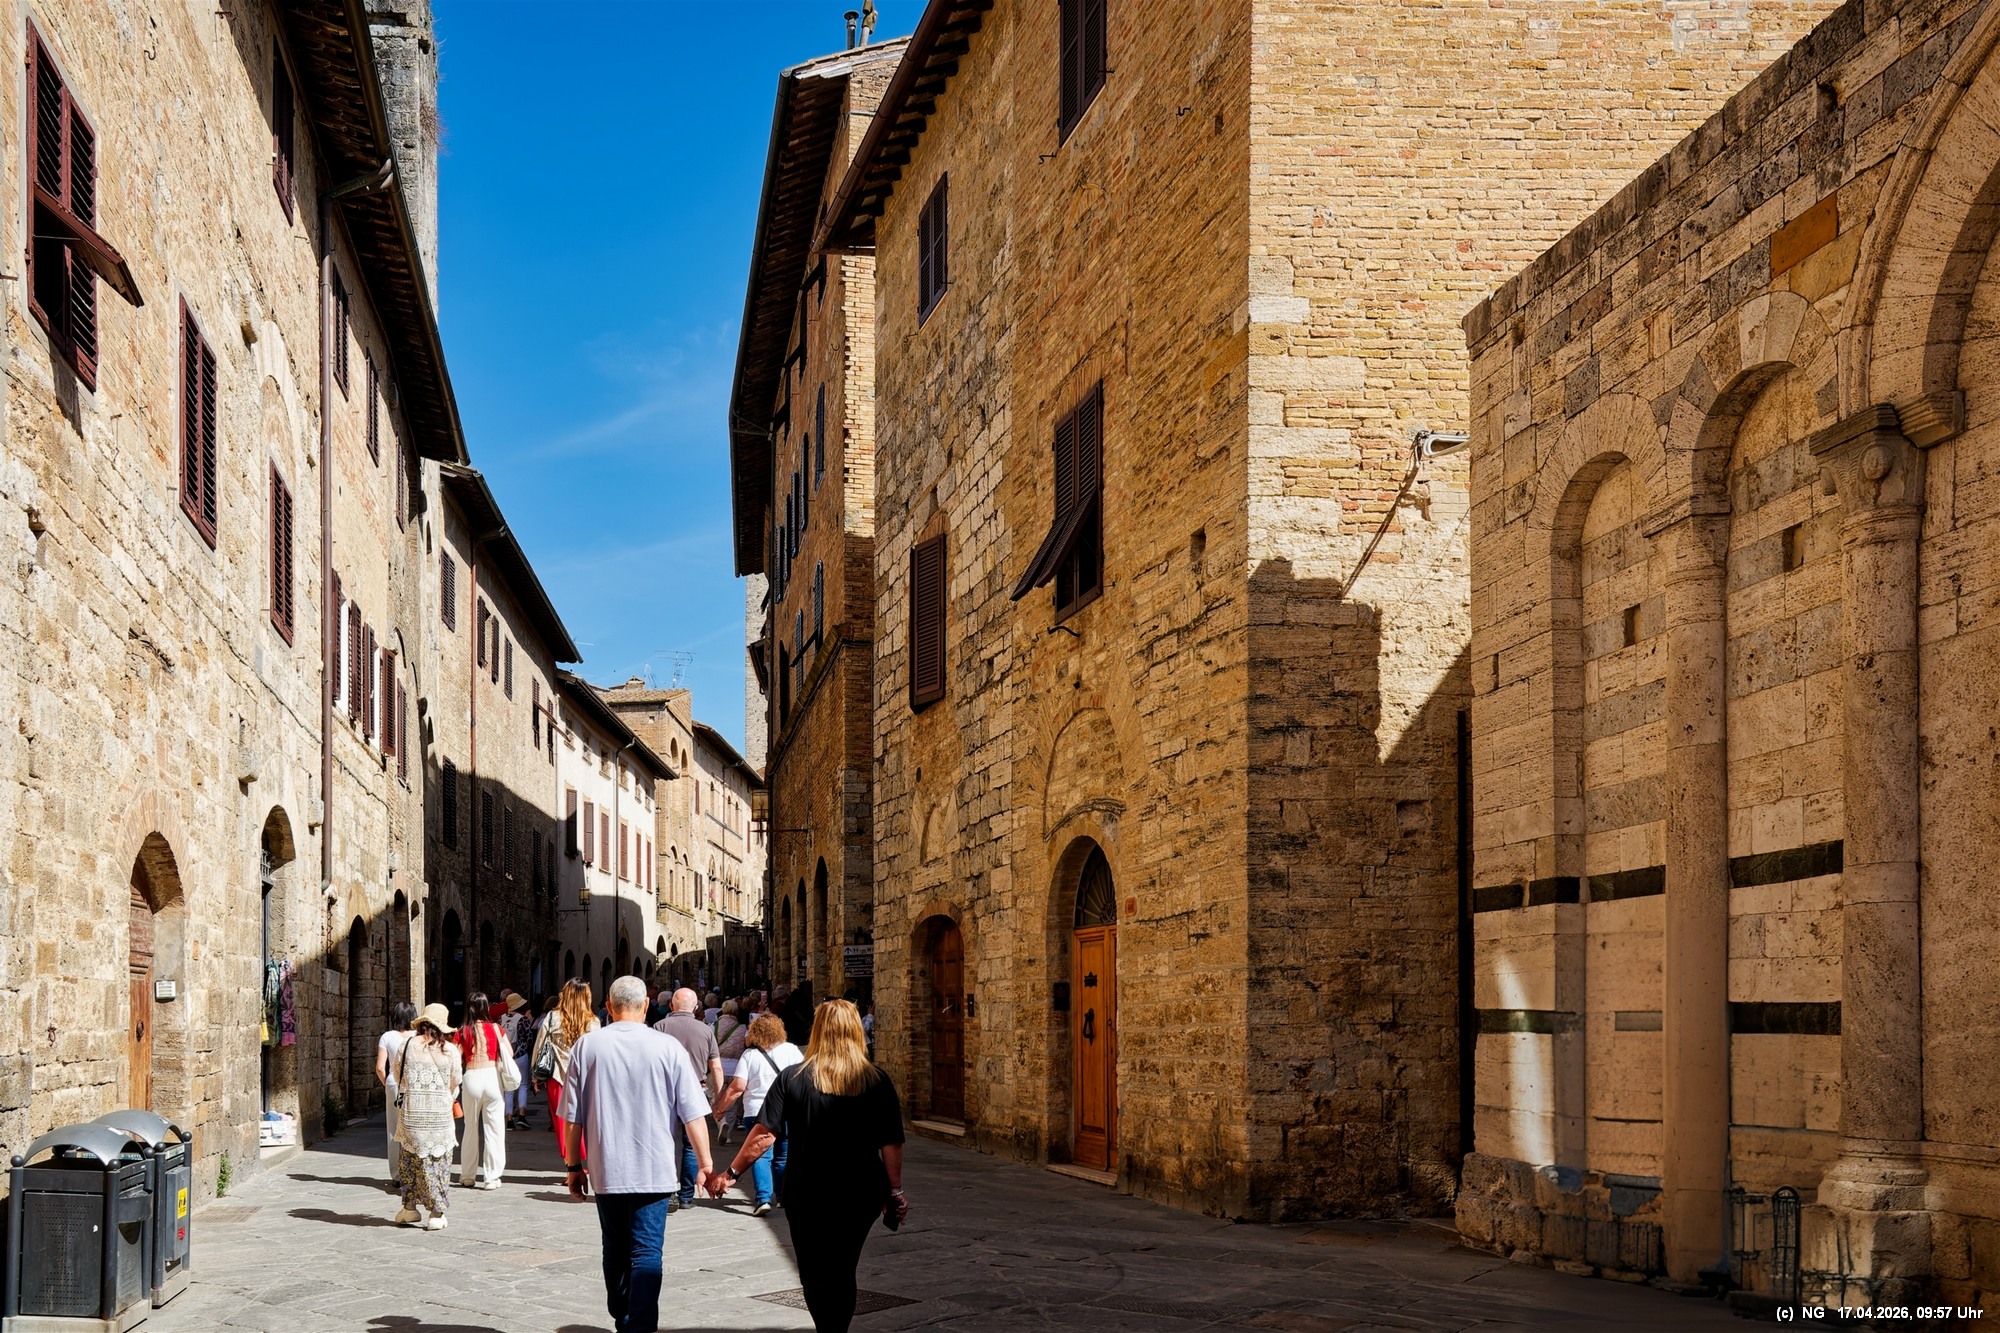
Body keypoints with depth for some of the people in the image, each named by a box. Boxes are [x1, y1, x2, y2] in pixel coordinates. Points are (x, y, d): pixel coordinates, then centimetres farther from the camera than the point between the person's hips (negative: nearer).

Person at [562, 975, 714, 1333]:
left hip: (606, 1170, 2)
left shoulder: (587, 1046, -1)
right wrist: (704, 1163, 1)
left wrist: (573, 1165, 13)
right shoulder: (668, 1048, -6)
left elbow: (572, 1115, 3)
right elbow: (693, 1115, -6)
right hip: (654, 1170, -2)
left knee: (615, 1251, 17)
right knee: (646, 1253, -1)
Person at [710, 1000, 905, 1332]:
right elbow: (892, 1144, -4)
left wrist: (731, 1173, -2)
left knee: (816, 1275, 7)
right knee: (843, 1272, 18)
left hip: (808, 1194, -2)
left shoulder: (793, 1078, -7)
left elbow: (764, 1134, -10)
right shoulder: (877, 1082, -3)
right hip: (861, 1193, 2)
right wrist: (895, 1191, 5)